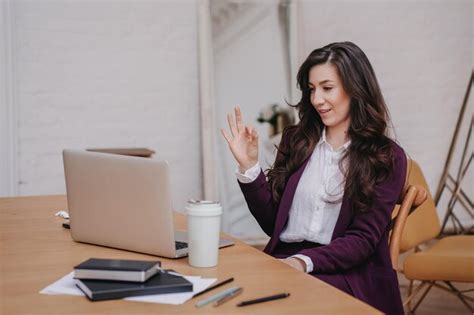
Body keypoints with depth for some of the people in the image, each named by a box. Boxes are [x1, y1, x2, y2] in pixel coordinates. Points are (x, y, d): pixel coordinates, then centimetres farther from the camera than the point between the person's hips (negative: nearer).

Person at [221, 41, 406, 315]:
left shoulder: (387, 158, 2)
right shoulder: (295, 141, 11)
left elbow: (363, 239, -6)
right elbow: (272, 224, 10)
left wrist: (304, 261, -21)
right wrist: (248, 165, -2)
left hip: (349, 273, -3)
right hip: (283, 260, 4)